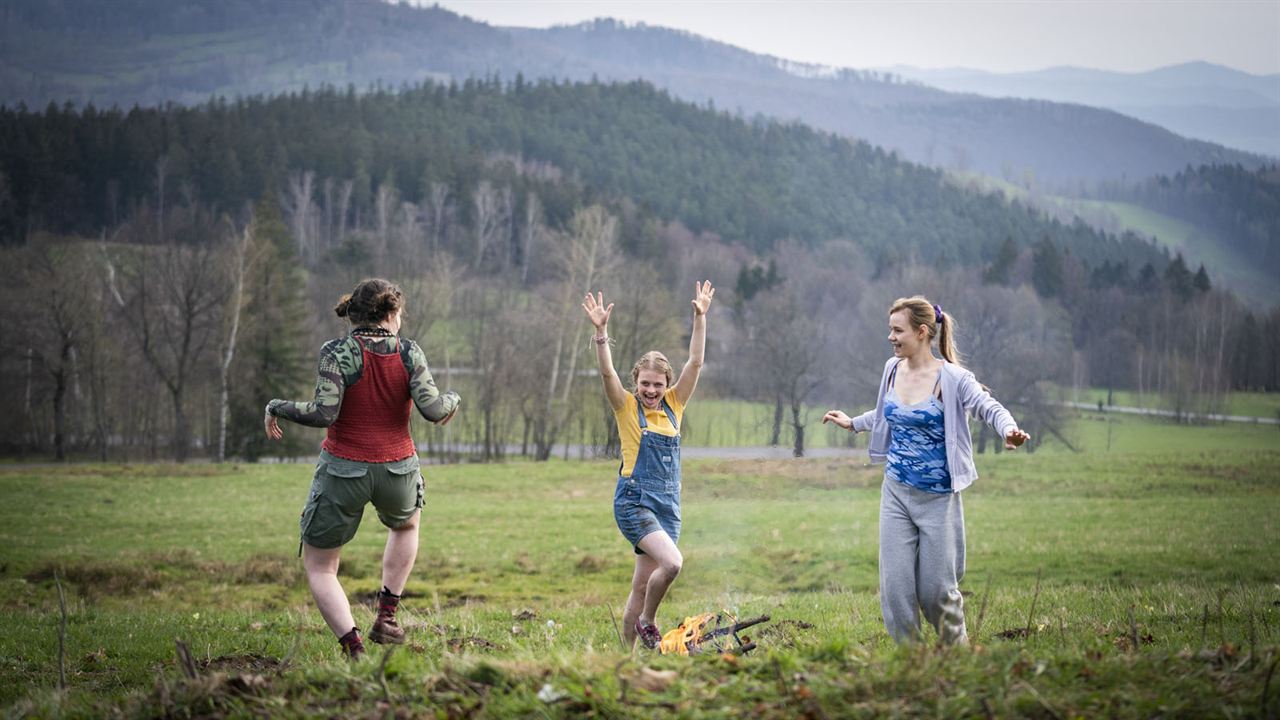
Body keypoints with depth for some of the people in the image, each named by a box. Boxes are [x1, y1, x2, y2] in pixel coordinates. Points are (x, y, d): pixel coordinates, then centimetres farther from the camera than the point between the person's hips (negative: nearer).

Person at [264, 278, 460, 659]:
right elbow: (432, 409, -14)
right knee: (405, 525, 38)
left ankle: (354, 650, -6)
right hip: (398, 470, 2)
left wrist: (276, 407, -6)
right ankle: (386, 616, 28)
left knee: (318, 567, 13)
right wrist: (451, 398, 8)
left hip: (343, 471, -2)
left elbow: (324, 413, -21)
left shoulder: (337, 352, -12)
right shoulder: (408, 353, -6)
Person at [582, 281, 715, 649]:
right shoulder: (627, 408, -2)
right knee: (672, 562, -25)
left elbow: (695, 363, 2)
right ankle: (647, 622, -3)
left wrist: (700, 318, -5)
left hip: (668, 505, 5)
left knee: (642, 585, 8)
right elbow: (607, 372, -17)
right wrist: (601, 331, -28)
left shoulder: (673, 406, 8)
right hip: (634, 502, -5)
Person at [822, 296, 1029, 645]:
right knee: (896, 583, 0)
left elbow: (991, 409, -21)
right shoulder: (893, 369, 5)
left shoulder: (951, 379, -13)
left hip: (938, 497, -5)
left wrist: (1009, 430, -42)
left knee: (936, 587, 2)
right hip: (896, 492, 5)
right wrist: (852, 423, 32)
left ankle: (957, 651, 27)